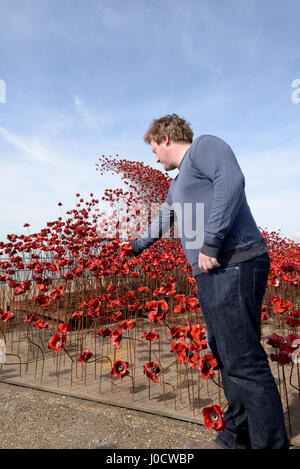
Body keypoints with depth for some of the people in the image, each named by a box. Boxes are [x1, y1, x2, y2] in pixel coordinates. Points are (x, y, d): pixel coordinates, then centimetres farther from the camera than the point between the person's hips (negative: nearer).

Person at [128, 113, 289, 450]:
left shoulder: (204, 145, 1)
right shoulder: (178, 182, 28)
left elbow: (231, 180, -19)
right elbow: (162, 221, 40)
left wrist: (211, 243, -23)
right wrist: (138, 246, 54)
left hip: (234, 267, -9)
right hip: (211, 274, 10)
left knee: (243, 361, -7)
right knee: (227, 357, 13)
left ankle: (271, 444, 7)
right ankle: (235, 441, 26)